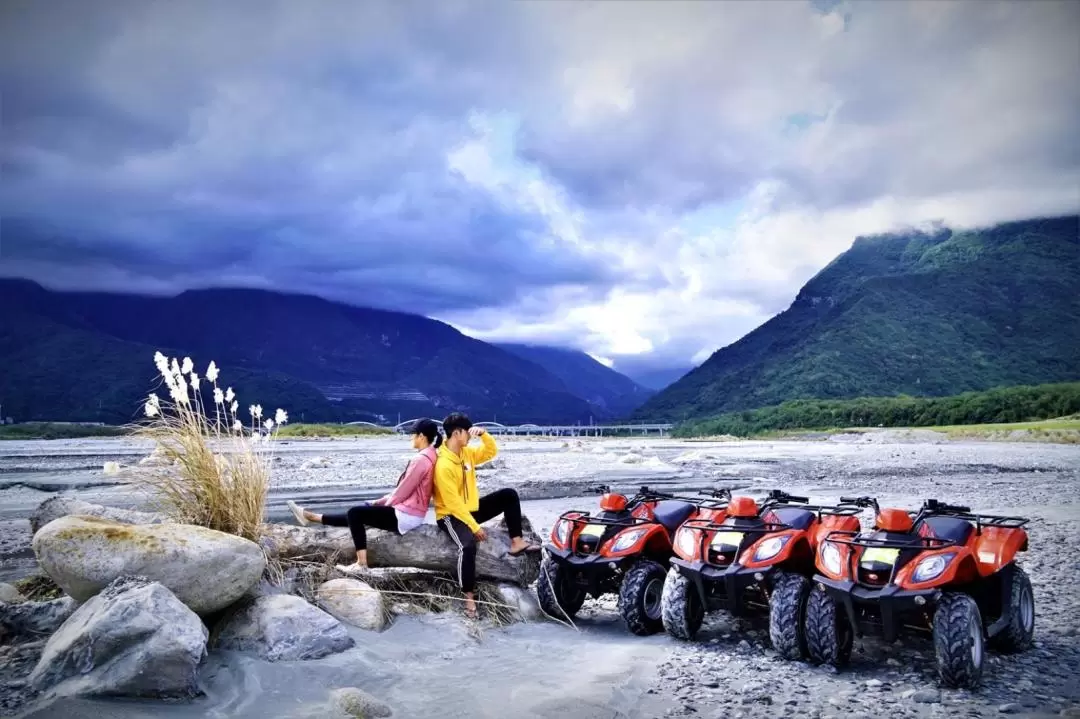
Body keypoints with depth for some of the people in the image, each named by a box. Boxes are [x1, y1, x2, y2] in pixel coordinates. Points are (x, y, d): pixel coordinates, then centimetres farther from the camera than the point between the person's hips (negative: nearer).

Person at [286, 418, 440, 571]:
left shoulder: (421, 459, -20)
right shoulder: (429, 455, 12)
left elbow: (403, 491, -16)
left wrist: (383, 506, 1)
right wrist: (380, 502, 16)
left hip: (406, 516, -10)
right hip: (409, 512, 10)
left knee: (355, 514, -6)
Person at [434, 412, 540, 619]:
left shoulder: (466, 453, 1)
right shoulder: (443, 466, -24)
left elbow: (491, 452, 13)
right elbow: (453, 503, -26)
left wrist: (483, 434, -8)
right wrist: (474, 526, -26)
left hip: (471, 508, 9)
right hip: (451, 515, -9)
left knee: (509, 495, -2)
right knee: (468, 544, -36)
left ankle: (516, 542, -1)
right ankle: (469, 597, -26)